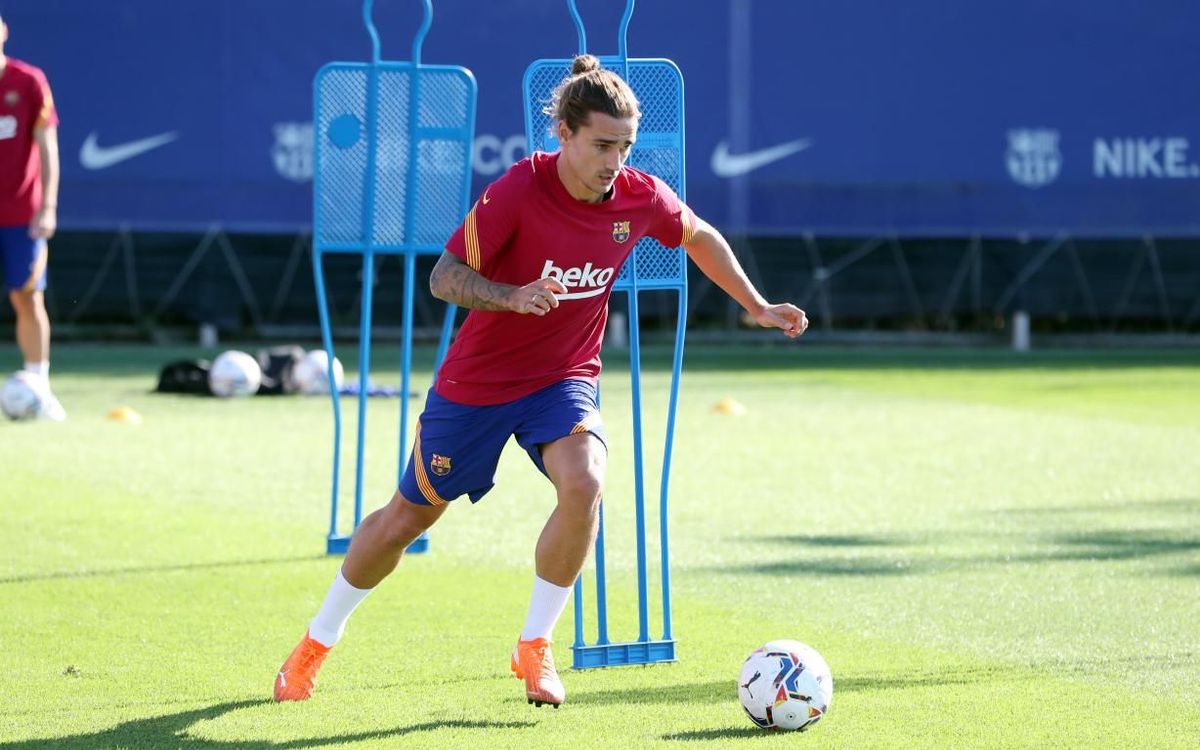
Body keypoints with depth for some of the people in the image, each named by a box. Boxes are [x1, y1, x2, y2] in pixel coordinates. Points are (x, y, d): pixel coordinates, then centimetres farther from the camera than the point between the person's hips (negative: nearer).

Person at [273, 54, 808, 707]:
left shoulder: (640, 199, -12)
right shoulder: (517, 192, -24)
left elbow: (700, 237, 11)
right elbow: (445, 276, -22)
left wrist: (756, 306, 13)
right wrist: (511, 297, -40)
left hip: (564, 378, 2)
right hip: (476, 380, -2)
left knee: (583, 483, -28)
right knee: (409, 515, 10)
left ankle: (535, 648, -10)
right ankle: (317, 643, 34)